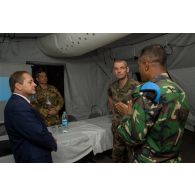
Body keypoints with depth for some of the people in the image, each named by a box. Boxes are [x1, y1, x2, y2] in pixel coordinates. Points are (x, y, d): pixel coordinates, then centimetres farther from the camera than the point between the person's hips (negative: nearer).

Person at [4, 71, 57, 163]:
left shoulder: (17, 102, 6)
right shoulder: (18, 106, -27)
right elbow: (39, 134, -28)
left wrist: (49, 139, -4)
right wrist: (53, 143, -9)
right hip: (34, 158, -9)